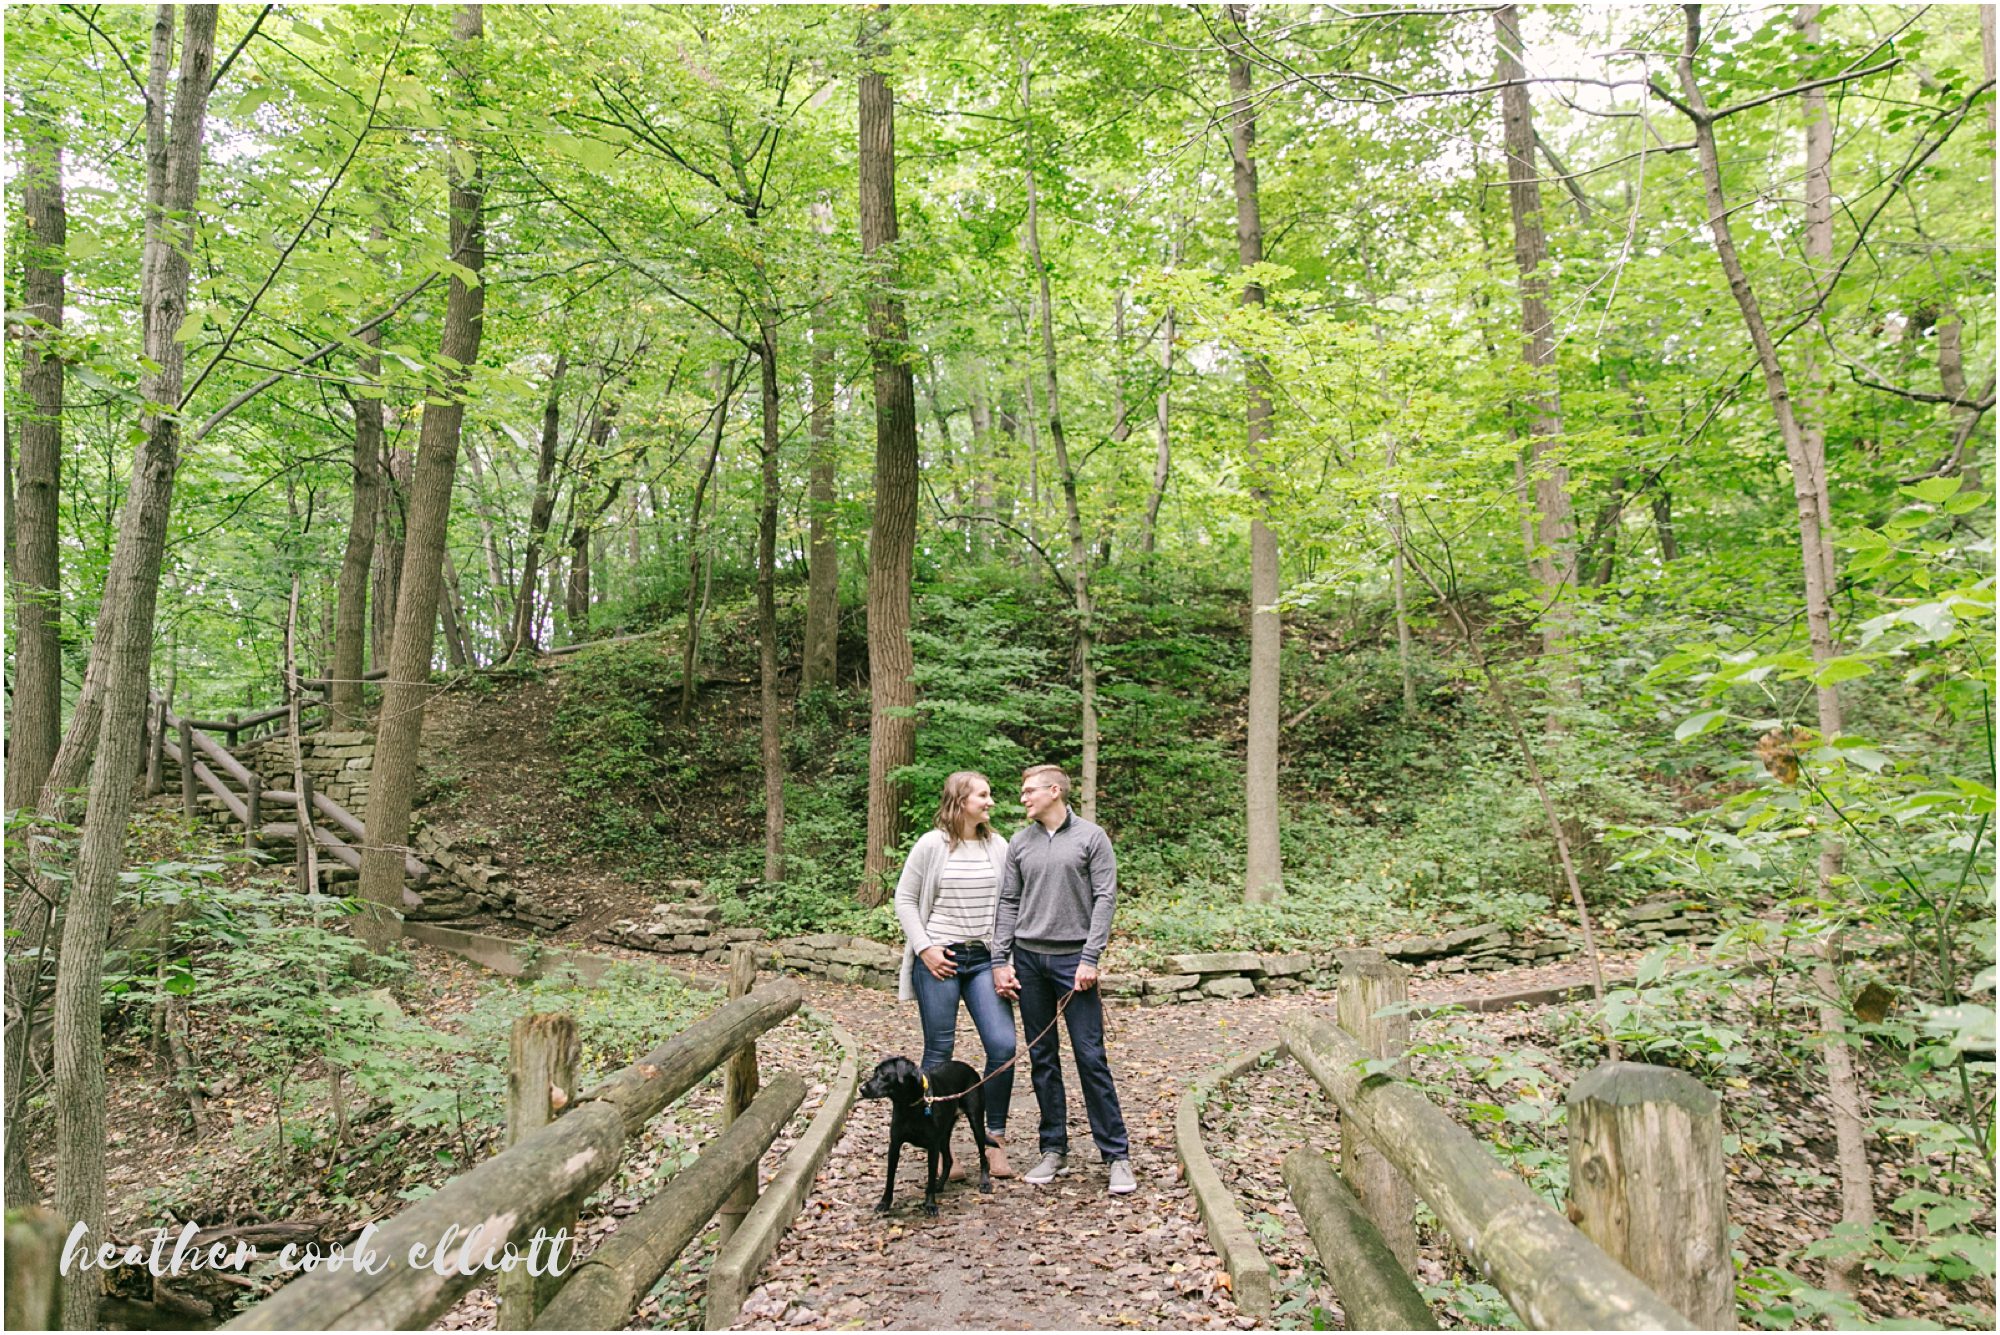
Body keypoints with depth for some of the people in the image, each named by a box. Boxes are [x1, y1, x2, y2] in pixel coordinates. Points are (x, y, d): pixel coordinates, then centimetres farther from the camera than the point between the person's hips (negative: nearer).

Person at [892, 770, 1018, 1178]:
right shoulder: (932, 845, -5)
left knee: (1003, 1045, -7)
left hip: (983, 960, 3)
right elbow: (904, 899, 0)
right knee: (939, 1052, 4)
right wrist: (923, 949, -8)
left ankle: (996, 1140, 11)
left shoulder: (998, 847, 5)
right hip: (938, 960, -3)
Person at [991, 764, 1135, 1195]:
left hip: (1073, 958, -4)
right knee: (1042, 1058, 9)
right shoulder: (1020, 843, 10)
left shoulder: (1091, 837, -1)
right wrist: (1000, 960, 3)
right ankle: (1053, 1148, 20)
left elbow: (1105, 898, -5)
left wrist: (1089, 959, -12)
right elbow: (1008, 904, 10)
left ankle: (1116, 1155, 6)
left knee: (1091, 1057, -4)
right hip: (1028, 958, 4)